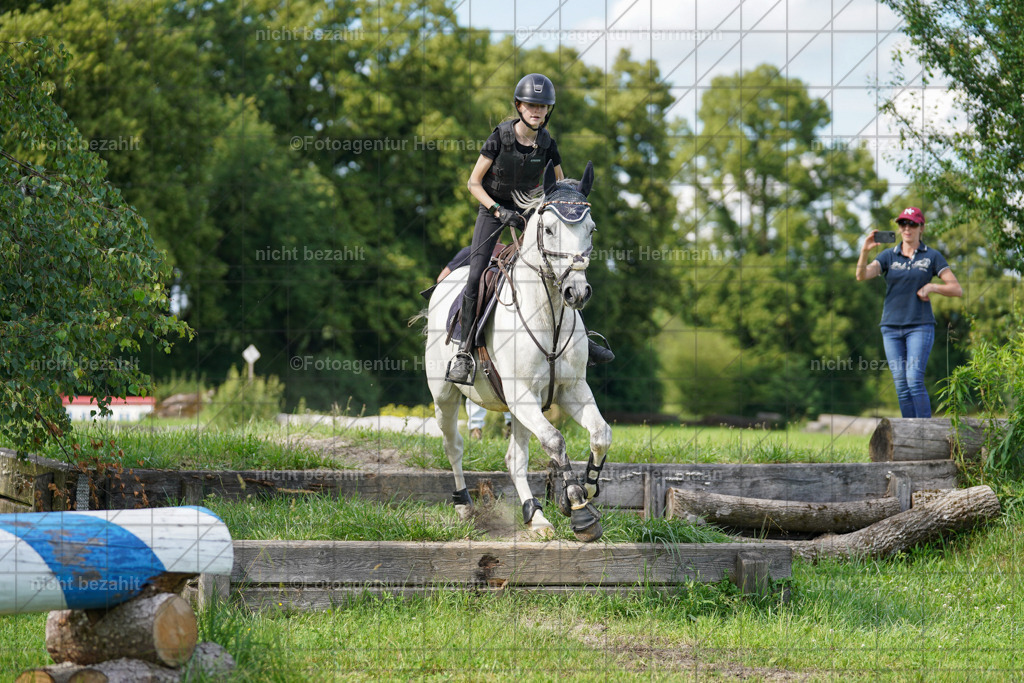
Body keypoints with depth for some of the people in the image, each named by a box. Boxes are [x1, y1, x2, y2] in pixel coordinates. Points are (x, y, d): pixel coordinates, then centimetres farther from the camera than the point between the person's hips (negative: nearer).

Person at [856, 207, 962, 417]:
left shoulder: (932, 257, 4)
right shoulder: (888, 256, 8)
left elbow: (957, 290, 3)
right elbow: (862, 275, -8)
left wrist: (931, 287, -13)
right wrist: (865, 250, -25)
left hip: (920, 326, -3)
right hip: (892, 327, 3)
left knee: (914, 379, -17)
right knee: (901, 385, -1)